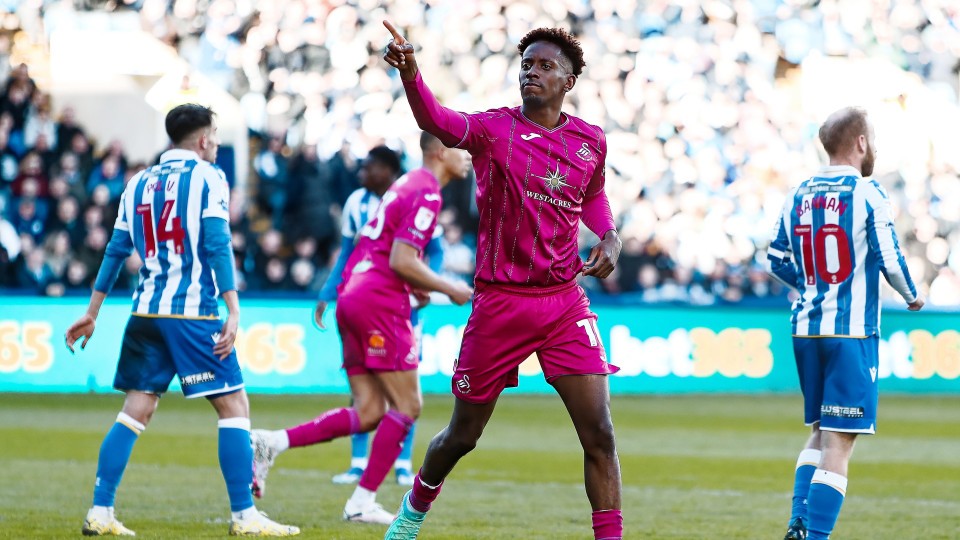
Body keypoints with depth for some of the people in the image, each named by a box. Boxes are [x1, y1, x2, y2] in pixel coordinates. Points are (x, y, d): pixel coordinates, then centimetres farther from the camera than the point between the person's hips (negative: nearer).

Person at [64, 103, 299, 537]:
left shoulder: (139, 183, 15)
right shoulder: (207, 178, -2)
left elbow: (116, 251, 17)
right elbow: (217, 246, -11)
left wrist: (92, 314, 23)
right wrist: (233, 312, -14)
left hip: (146, 313, 6)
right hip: (192, 312, -6)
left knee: (135, 411, 9)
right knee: (233, 406, -1)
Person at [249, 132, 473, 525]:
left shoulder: (405, 185, 21)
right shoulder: (426, 194, -10)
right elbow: (401, 260, -17)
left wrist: (417, 287, 18)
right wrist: (448, 289, -7)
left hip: (353, 297, 9)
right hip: (380, 303, -9)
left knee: (368, 412, 7)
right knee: (406, 406, -2)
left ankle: (273, 443, -2)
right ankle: (363, 501, -3)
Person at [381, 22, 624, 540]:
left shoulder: (591, 141, 4)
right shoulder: (494, 128, -8)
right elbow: (440, 122, -31)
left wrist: (609, 237, 5)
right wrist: (409, 74, -51)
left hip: (564, 301, 2)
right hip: (499, 302, -2)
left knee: (599, 433, -9)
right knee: (463, 434, 12)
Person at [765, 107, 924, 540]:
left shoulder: (798, 195, 8)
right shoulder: (866, 194, -10)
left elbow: (776, 260, 12)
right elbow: (889, 259, -9)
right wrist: (911, 296, 10)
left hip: (806, 328, 6)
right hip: (852, 330, -6)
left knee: (820, 431, 20)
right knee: (839, 440, -5)